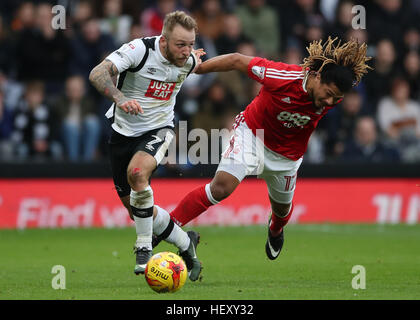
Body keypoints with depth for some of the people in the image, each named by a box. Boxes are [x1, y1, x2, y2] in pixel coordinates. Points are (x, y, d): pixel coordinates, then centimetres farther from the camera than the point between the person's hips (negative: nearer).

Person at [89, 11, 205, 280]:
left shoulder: (189, 61, -8)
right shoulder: (140, 50, -22)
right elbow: (97, 74, -37)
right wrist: (119, 98, -49)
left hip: (158, 130, 0)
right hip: (124, 131, 0)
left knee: (137, 171, -34)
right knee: (135, 208, 5)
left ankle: (145, 249, -23)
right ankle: (186, 244, 28)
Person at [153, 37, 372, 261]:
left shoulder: (333, 96, -22)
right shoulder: (283, 76, -35)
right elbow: (237, 61, -23)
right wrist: (194, 68, -16)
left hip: (286, 155, 4)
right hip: (253, 133, -4)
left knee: (282, 208, 22)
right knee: (222, 187, -25)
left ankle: (276, 230, 60)